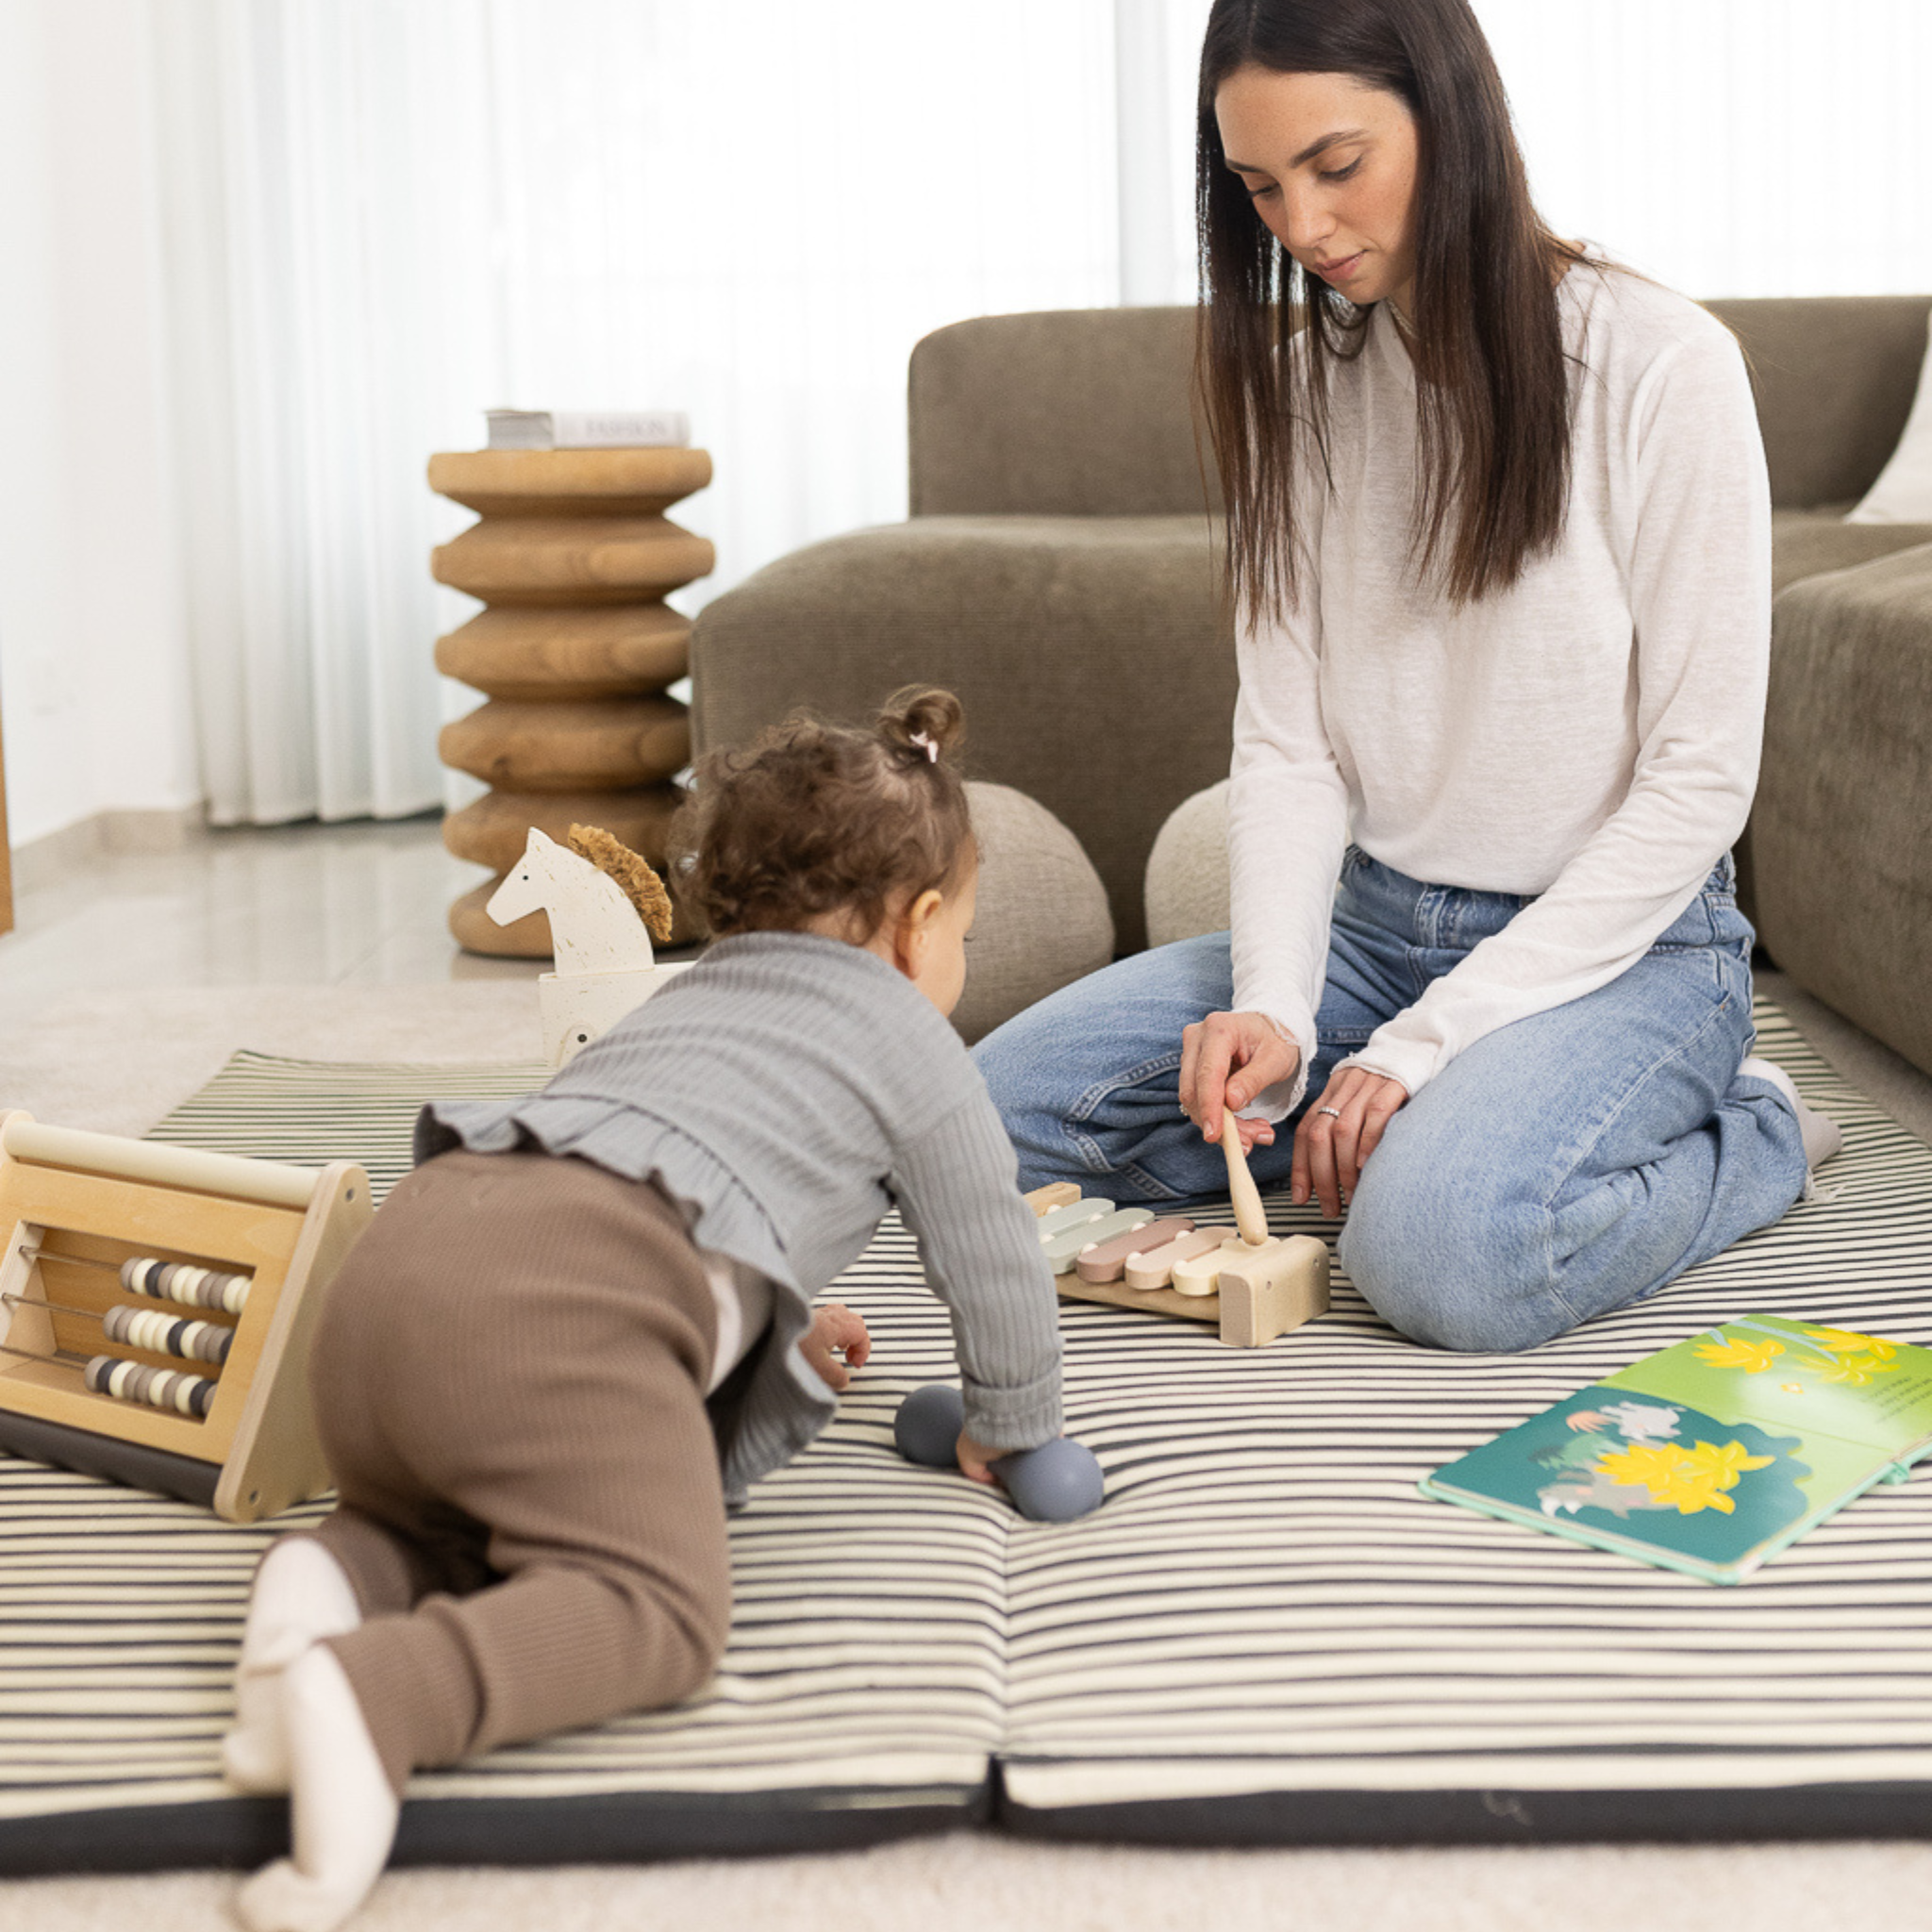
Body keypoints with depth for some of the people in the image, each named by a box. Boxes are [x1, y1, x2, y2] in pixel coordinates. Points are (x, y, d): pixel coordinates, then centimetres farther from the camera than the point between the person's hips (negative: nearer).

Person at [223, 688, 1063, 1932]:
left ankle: (333, 1581, -6)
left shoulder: (685, 1001, 40)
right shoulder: (910, 1043, 20)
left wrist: (780, 1349, 65)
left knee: (435, 1526, 28)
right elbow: (992, 1260, 24)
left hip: (400, 1255, 8)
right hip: (558, 1306, -7)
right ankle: (363, 1698, -35)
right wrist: (1010, 1432, 41)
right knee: (658, 1601, -10)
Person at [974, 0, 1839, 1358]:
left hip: (1620, 941, -5)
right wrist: (1272, 1006, -18)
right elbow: (1287, 739, 0)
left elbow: (1698, 782, -14)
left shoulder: (1662, 368, -14)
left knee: (1440, 1250, -34)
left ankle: (1748, 1138, -4)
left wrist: (1426, 1043, -18)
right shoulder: (1299, 383, 4)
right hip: (1369, 923, 6)